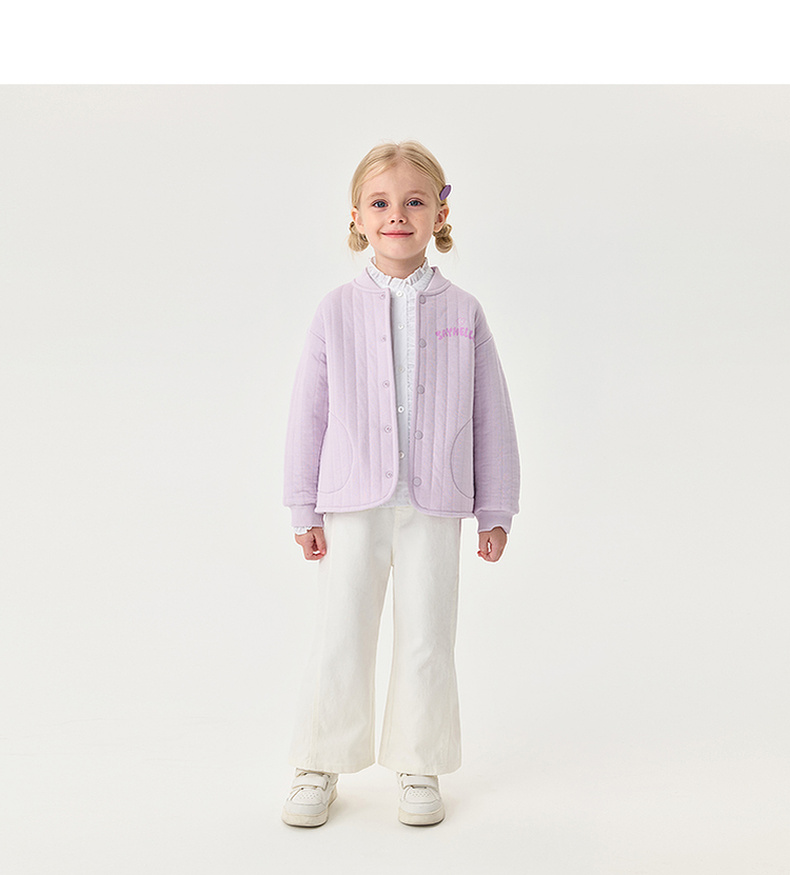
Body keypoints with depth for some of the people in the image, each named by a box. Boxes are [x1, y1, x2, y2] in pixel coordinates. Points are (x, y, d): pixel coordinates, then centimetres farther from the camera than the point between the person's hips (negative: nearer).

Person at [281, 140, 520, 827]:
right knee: (339, 639, 6)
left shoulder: (462, 312, 3)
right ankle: (321, 766, 25)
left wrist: (495, 511, 4)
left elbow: (491, 415, 5)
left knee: (426, 641, 9)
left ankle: (420, 769, 26)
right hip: (353, 503, 0)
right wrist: (305, 511, 2)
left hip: (435, 506, 0)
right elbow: (308, 414, 4)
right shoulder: (337, 312, 2)